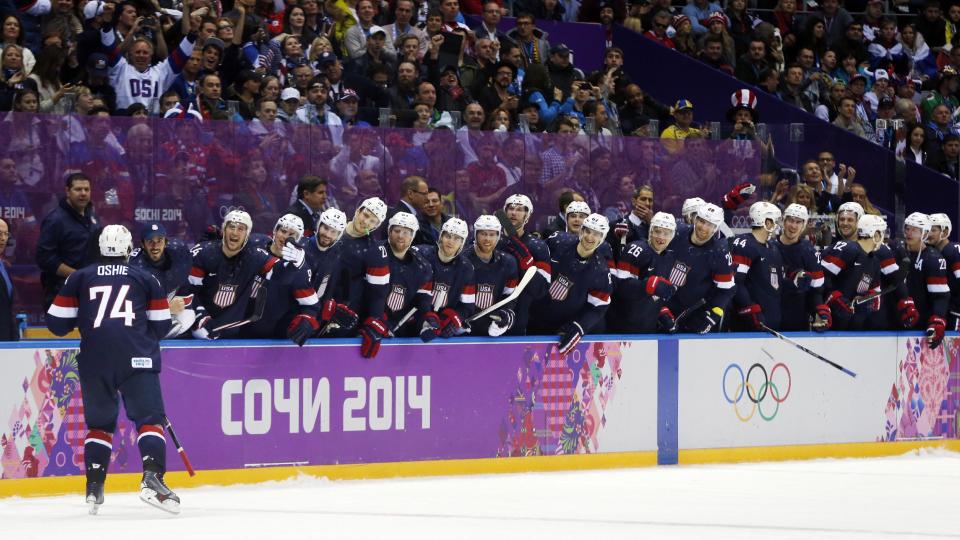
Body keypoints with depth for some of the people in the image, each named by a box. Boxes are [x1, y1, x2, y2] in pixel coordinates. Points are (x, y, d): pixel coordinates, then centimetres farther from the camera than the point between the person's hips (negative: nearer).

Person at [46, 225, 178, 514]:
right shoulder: (146, 278, 14)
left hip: (94, 358, 2)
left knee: (99, 421, 15)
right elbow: (161, 325, 14)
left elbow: (57, 322, 13)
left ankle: (94, 488, 9)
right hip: (137, 358, -2)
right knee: (149, 416, -1)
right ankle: (152, 479, -21)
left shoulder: (80, 278, 15)